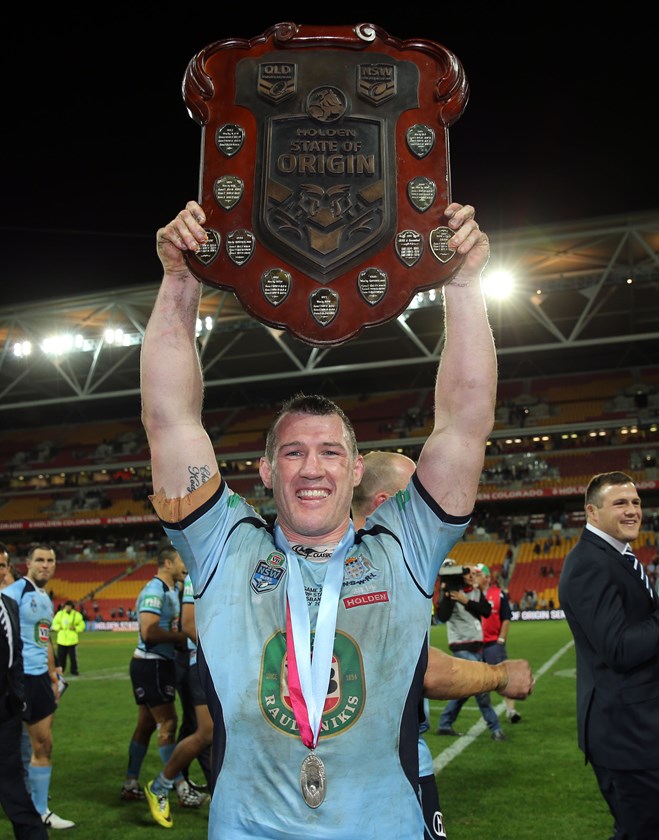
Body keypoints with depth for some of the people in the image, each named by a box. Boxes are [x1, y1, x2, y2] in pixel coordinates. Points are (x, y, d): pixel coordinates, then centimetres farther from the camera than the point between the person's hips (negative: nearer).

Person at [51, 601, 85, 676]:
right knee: (61, 656, 7)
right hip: (61, 639, 2)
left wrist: (75, 628, -14)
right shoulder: (59, 614, 4)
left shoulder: (77, 615, -2)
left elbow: (82, 626, 3)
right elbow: (54, 624, 13)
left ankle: (74, 671, 9)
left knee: (73, 656, -2)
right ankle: (60, 670, 22)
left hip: (72, 640, -2)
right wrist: (58, 627, -6)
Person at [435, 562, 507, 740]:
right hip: (462, 647, -7)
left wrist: (466, 601, -19)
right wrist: (446, 594, -29)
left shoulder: (476, 591, 7)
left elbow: (487, 611, -9)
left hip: (477, 646, 7)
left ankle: (445, 724, 25)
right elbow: (442, 617, -24)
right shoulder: (451, 591, -11)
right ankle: (495, 728, -1)